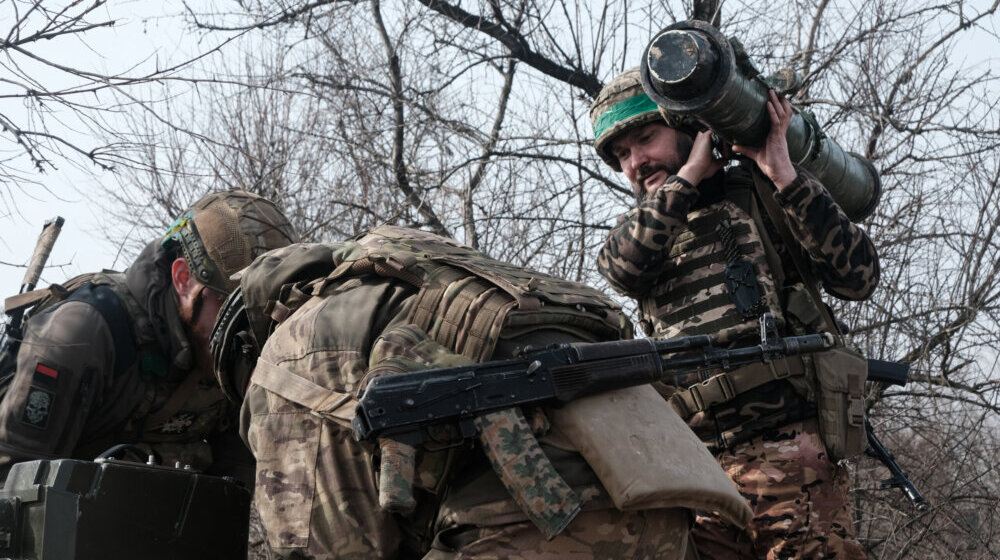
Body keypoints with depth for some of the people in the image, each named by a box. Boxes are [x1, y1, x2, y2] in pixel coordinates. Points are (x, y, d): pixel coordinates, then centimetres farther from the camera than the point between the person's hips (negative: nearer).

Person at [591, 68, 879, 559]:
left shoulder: (759, 195, 11)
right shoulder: (640, 230, 21)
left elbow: (858, 277, -2)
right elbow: (623, 269, -5)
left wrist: (782, 172, -6)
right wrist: (692, 170, -5)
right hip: (692, 469, 3)